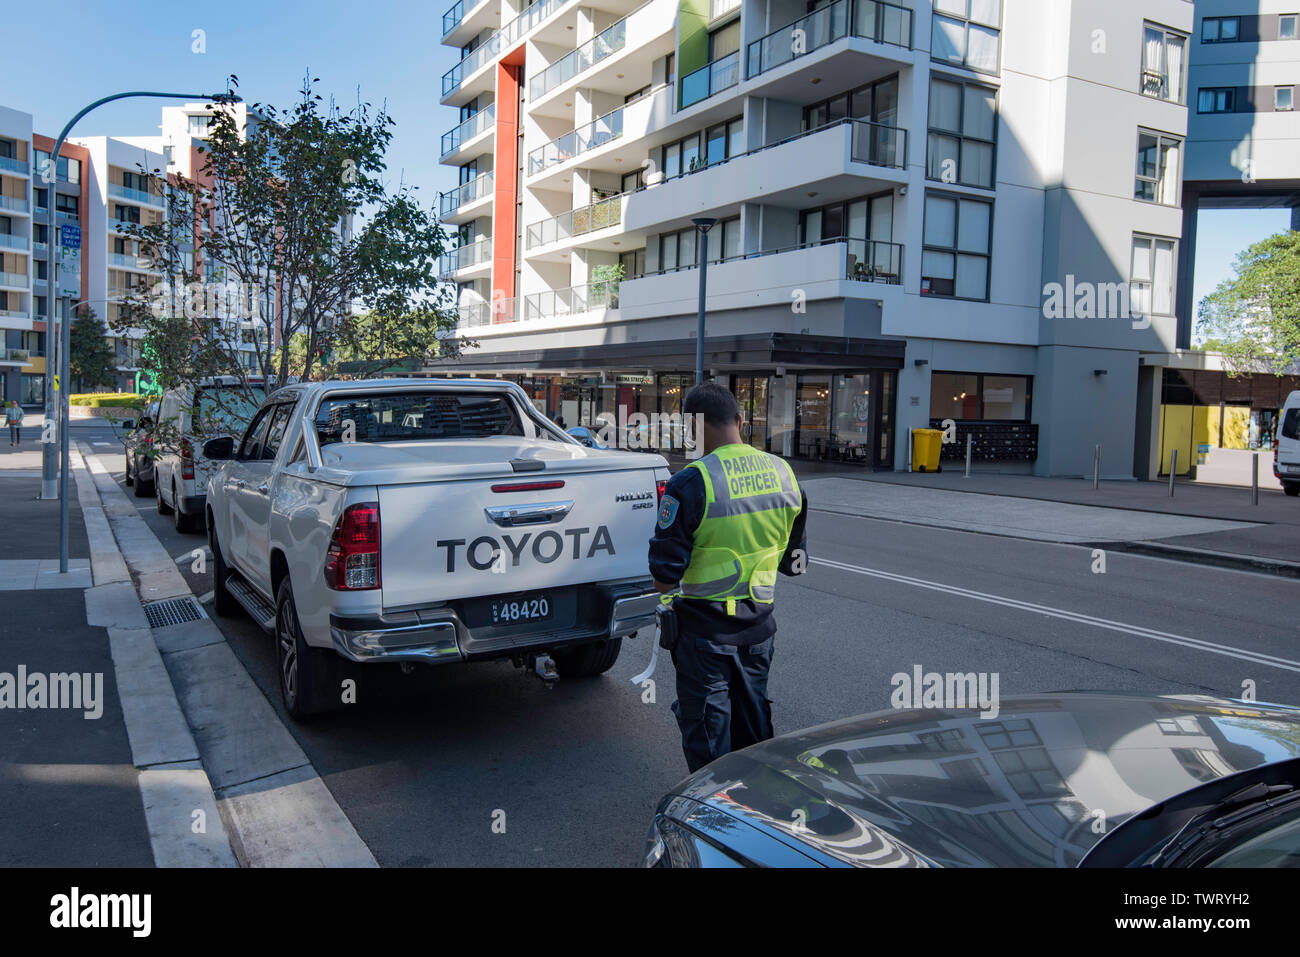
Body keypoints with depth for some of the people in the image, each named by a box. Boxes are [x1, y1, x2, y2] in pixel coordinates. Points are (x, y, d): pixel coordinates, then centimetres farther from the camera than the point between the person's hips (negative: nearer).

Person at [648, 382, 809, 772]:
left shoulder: (690, 483, -20)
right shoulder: (783, 473, -1)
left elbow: (665, 572, -17)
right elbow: (794, 559, 9)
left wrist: (668, 590, 5)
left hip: (704, 628, -5)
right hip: (759, 624, 6)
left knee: (706, 727, 10)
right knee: (753, 719, 21)